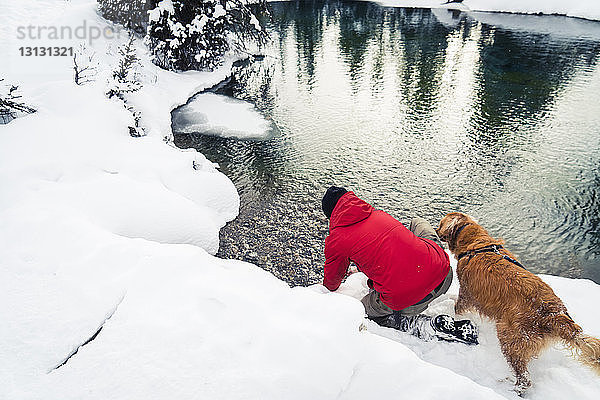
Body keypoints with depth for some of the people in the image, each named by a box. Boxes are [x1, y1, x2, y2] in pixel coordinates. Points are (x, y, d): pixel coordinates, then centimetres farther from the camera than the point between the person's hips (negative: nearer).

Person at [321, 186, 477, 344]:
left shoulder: (335, 242, 2)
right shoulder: (379, 214, 17)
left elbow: (333, 280, 22)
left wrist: (329, 288, 47)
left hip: (405, 300, -6)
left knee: (367, 309, 25)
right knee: (417, 222, 32)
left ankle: (426, 326, 6)